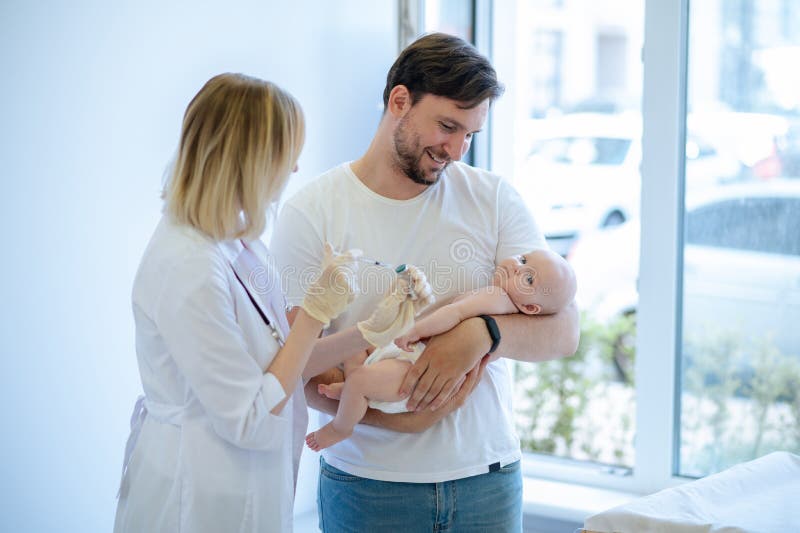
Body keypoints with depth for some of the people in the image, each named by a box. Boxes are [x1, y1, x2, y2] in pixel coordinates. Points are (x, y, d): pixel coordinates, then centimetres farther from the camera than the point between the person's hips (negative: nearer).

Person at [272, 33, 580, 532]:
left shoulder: (494, 200, 1)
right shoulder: (313, 211, -5)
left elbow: (563, 331, -3)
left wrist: (483, 333, -23)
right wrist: (395, 418, -23)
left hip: (487, 477, 2)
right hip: (367, 485, -2)